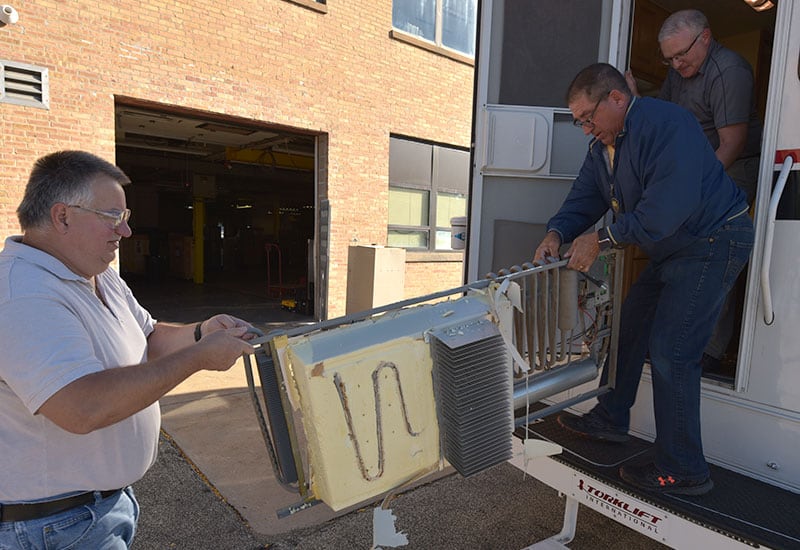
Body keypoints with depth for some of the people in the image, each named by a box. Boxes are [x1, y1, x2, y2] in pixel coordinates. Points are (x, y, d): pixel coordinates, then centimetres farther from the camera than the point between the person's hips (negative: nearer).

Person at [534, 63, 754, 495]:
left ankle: (683, 471, 2)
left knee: (670, 351, -12)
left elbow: (667, 206, -32)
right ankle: (610, 419, 30)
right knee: (630, 324, 14)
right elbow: (583, 198, 5)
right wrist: (556, 232, -16)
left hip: (713, 242, -10)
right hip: (674, 249, 10)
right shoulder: (602, 147, 8)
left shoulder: (666, 124, -23)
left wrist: (602, 239, -28)